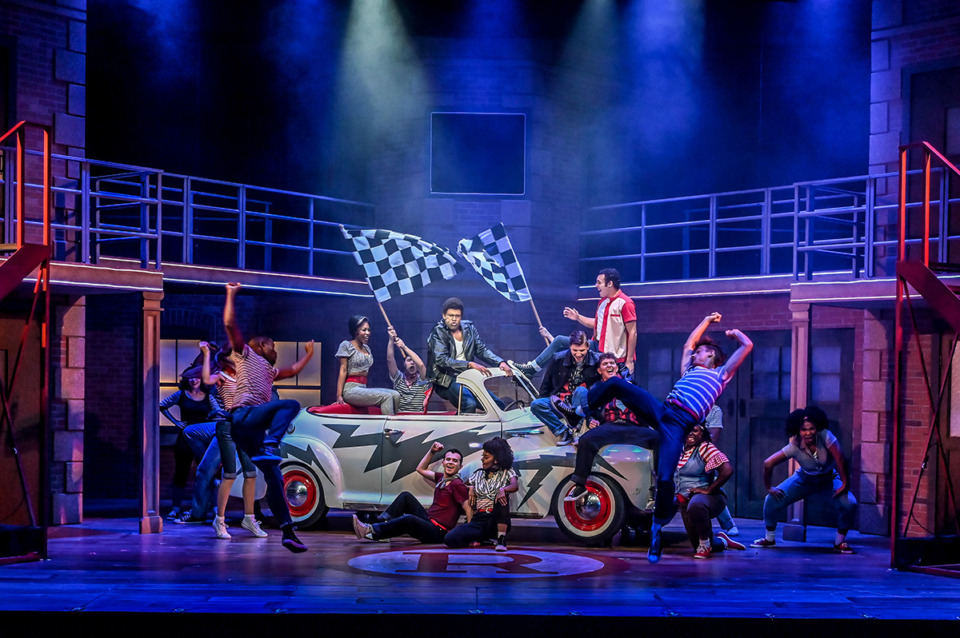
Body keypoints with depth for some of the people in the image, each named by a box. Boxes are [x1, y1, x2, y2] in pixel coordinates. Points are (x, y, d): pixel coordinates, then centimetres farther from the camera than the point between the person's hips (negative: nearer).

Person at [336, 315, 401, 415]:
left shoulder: (366, 348, 22)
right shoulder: (346, 346, 0)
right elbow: (343, 371, -6)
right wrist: (339, 396, -12)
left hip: (363, 388, 8)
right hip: (350, 389, -8)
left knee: (395, 395, -14)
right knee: (386, 397, -26)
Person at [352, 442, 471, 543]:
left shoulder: (457, 485, -12)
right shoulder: (441, 478, 13)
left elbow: (468, 509, -17)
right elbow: (421, 469, 27)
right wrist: (432, 451, 16)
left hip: (438, 533, -9)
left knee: (409, 519, -34)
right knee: (406, 496, 7)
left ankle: (371, 531, -29)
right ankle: (382, 521, -4)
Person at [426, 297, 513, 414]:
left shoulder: (469, 328, 10)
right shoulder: (438, 333, -8)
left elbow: (482, 350, 10)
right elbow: (441, 360, -20)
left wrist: (500, 362, -10)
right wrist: (470, 365, -31)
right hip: (447, 381, -7)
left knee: (498, 405, -5)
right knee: (470, 404, -33)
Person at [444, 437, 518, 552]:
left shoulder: (506, 472, 6)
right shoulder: (478, 474, 17)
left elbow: (515, 486, -14)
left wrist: (502, 490, -35)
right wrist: (470, 488, 1)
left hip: (497, 521, -3)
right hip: (478, 520, 4)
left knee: (502, 497, -35)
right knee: (449, 539, -22)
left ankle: (501, 539, -28)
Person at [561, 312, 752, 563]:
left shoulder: (721, 373, 20)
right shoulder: (689, 370, 34)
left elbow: (747, 346, 17)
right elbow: (688, 343, 49)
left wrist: (735, 333, 34)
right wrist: (707, 320, 55)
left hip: (679, 424, -5)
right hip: (660, 409, 5)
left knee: (665, 478, -22)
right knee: (615, 383, -11)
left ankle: (657, 528, -7)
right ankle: (580, 410, 9)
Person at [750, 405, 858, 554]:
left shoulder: (825, 437, -33)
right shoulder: (794, 447, -29)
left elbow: (840, 460, -30)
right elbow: (768, 463, -26)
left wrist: (844, 484, -27)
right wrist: (768, 488, -19)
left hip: (830, 479, -1)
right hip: (805, 479, 1)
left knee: (849, 504, -26)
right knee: (772, 500, -14)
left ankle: (839, 543, -1)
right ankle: (769, 539, 11)